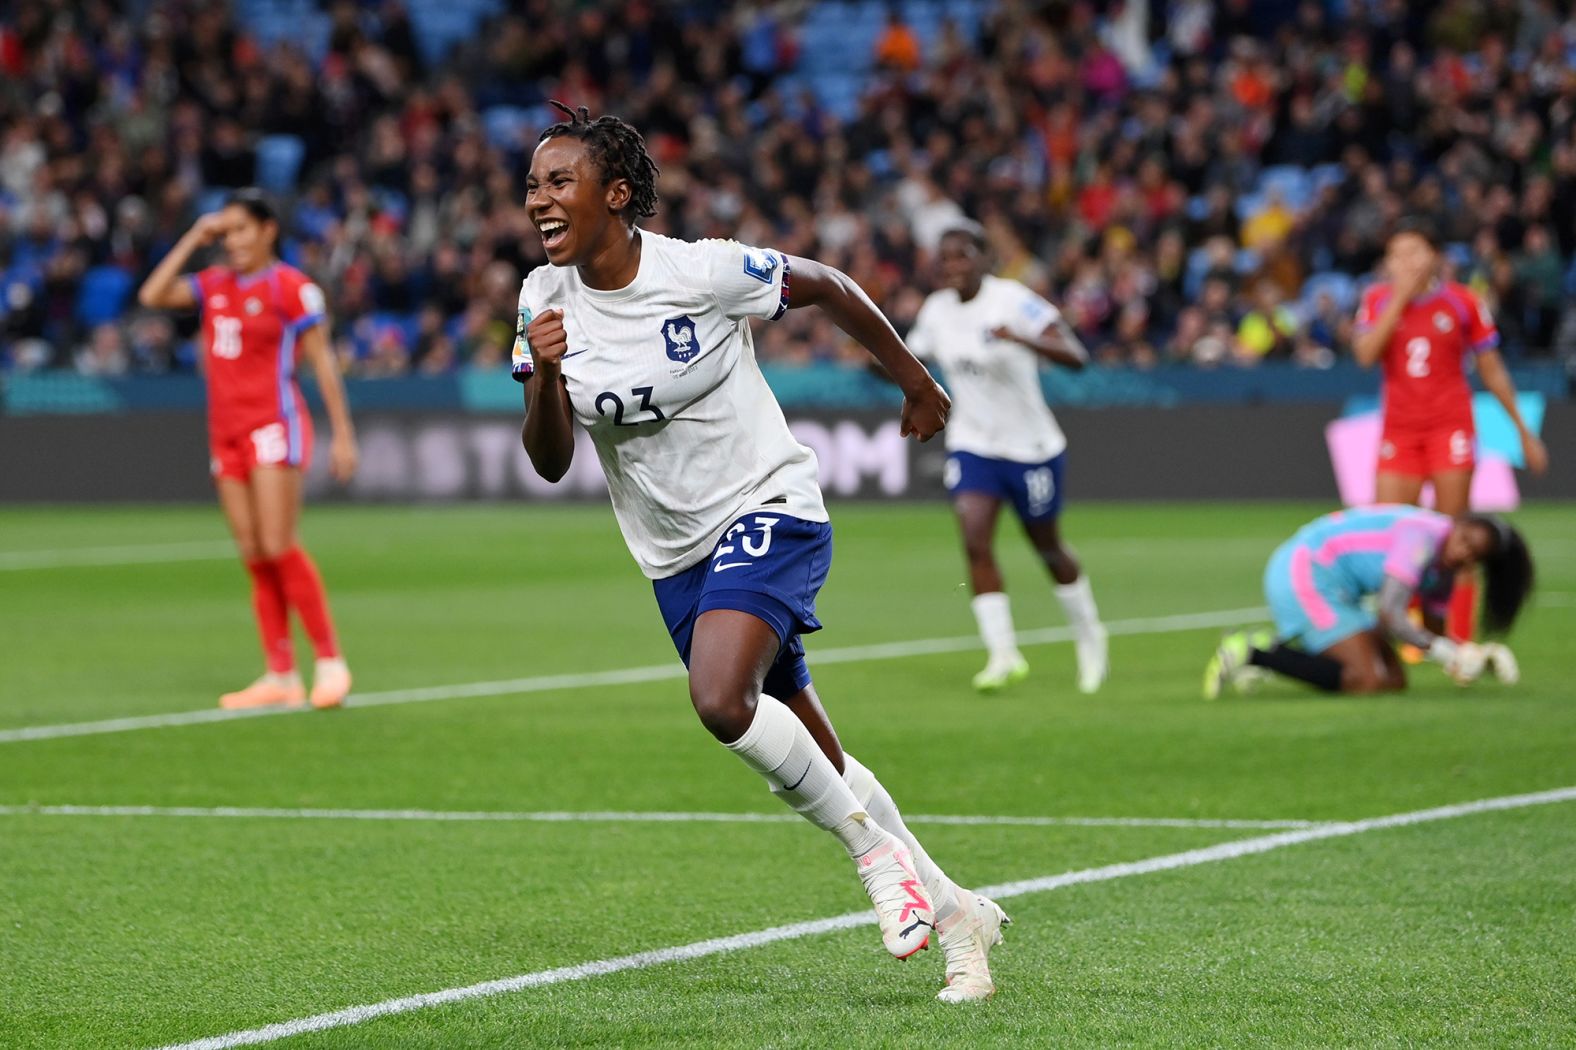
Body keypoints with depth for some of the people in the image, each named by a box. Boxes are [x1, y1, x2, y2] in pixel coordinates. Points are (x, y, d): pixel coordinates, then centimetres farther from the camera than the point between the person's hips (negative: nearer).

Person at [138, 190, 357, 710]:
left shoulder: (291, 287, -5)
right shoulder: (214, 285, 13)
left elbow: (322, 361, -5)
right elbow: (152, 296, 6)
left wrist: (343, 434, -8)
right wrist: (193, 239, 4)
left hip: (274, 426, -6)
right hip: (227, 432, 6)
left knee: (278, 547, -14)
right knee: (254, 558, 3)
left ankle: (330, 661, -5)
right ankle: (281, 676, 4)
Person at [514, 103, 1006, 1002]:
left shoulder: (703, 270, -18)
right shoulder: (546, 300, -4)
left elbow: (827, 288, -1)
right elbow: (551, 462, -4)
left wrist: (915, 382, 11)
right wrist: (543, 377, -24)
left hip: (768, 511, -6)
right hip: (677, 556, 6)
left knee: (721, 698, -30)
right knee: (813, 771, 10)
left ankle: (880, 852, -11)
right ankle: (950, 910, 26)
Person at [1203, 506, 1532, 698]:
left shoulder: (1447, 568, 6)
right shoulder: (1425, 538, -22)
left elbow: (1434, 637, 13)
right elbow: (1389, 616, -28)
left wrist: (1480, 657, -4)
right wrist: (1444, 651, -31)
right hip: (1306, 574, -10)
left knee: (1394, 681, 6)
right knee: (1368, 681, -18)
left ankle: (1275, 650, 8)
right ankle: (1251, 654, -14)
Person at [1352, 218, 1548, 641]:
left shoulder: (1463, 301, 0)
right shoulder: (1378, 300, 4)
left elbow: (1492, 372, 8)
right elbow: (1365, 354, -13)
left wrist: (1523, 431, 10)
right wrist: (1400, 298, -15)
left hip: (1451, 427, -2)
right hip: (1399, 430, 2)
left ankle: (1459, 642, -2)